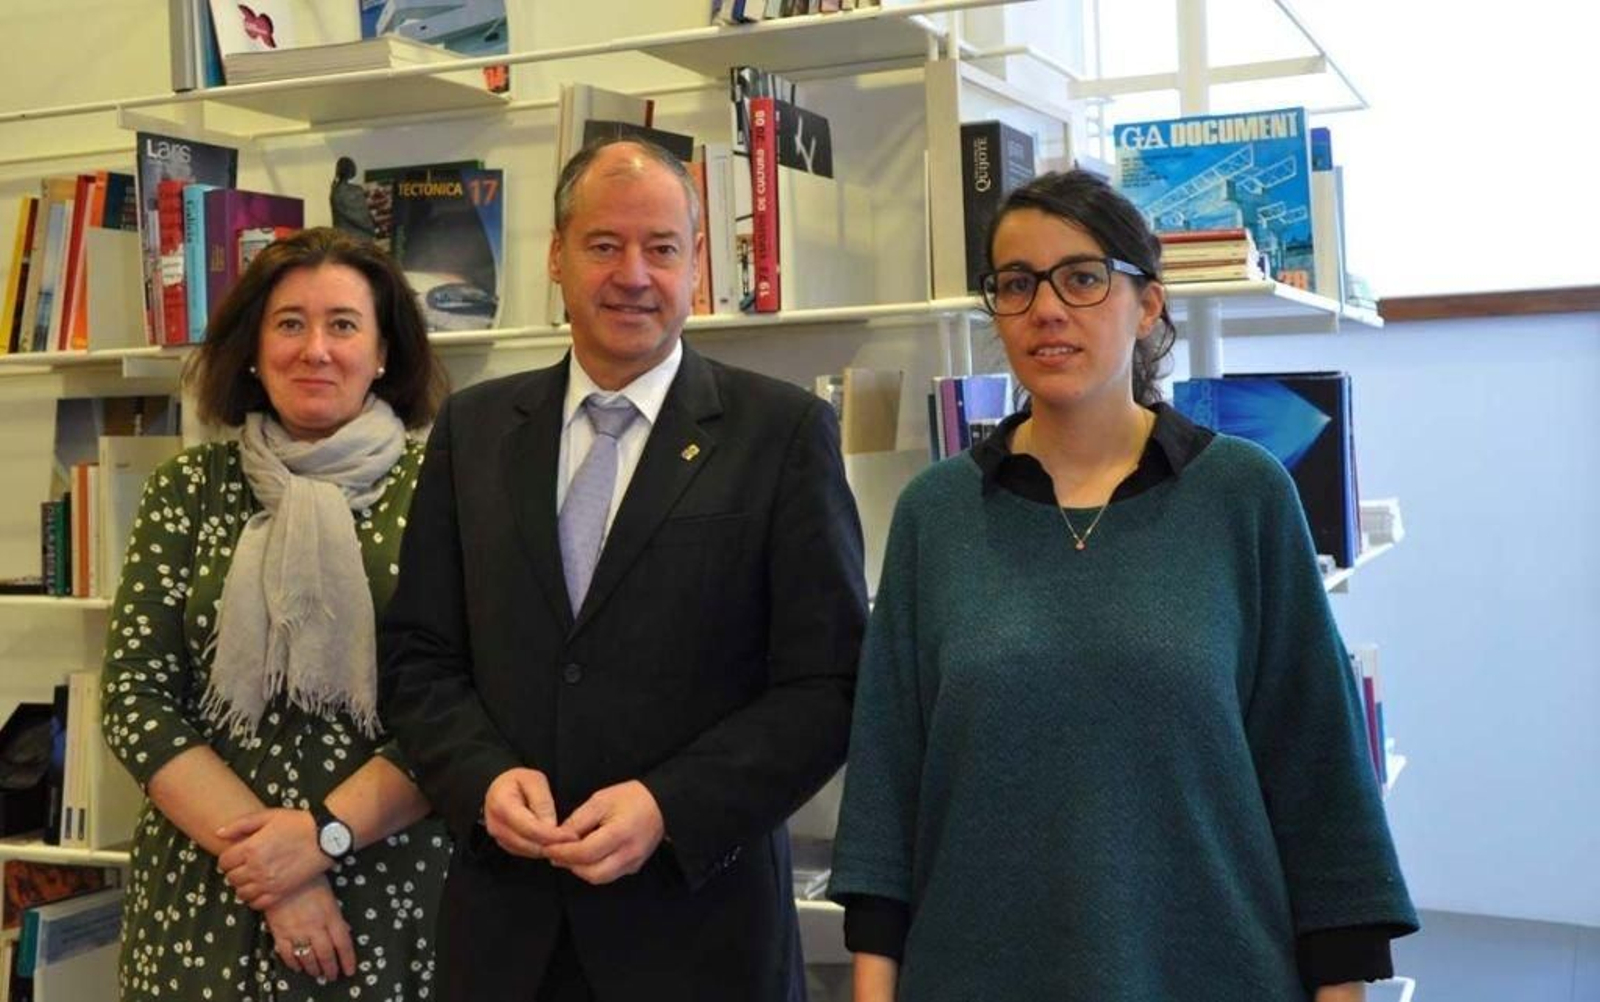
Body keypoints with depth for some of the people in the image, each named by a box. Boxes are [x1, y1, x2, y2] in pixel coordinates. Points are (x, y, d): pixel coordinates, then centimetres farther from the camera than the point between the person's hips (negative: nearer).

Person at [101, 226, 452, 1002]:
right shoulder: (188, 489, 3)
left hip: (395, 894, -2)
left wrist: (325, 834, -16)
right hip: (205, 895, 2)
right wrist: (265, 860, -10)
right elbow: (135, 698, 0)